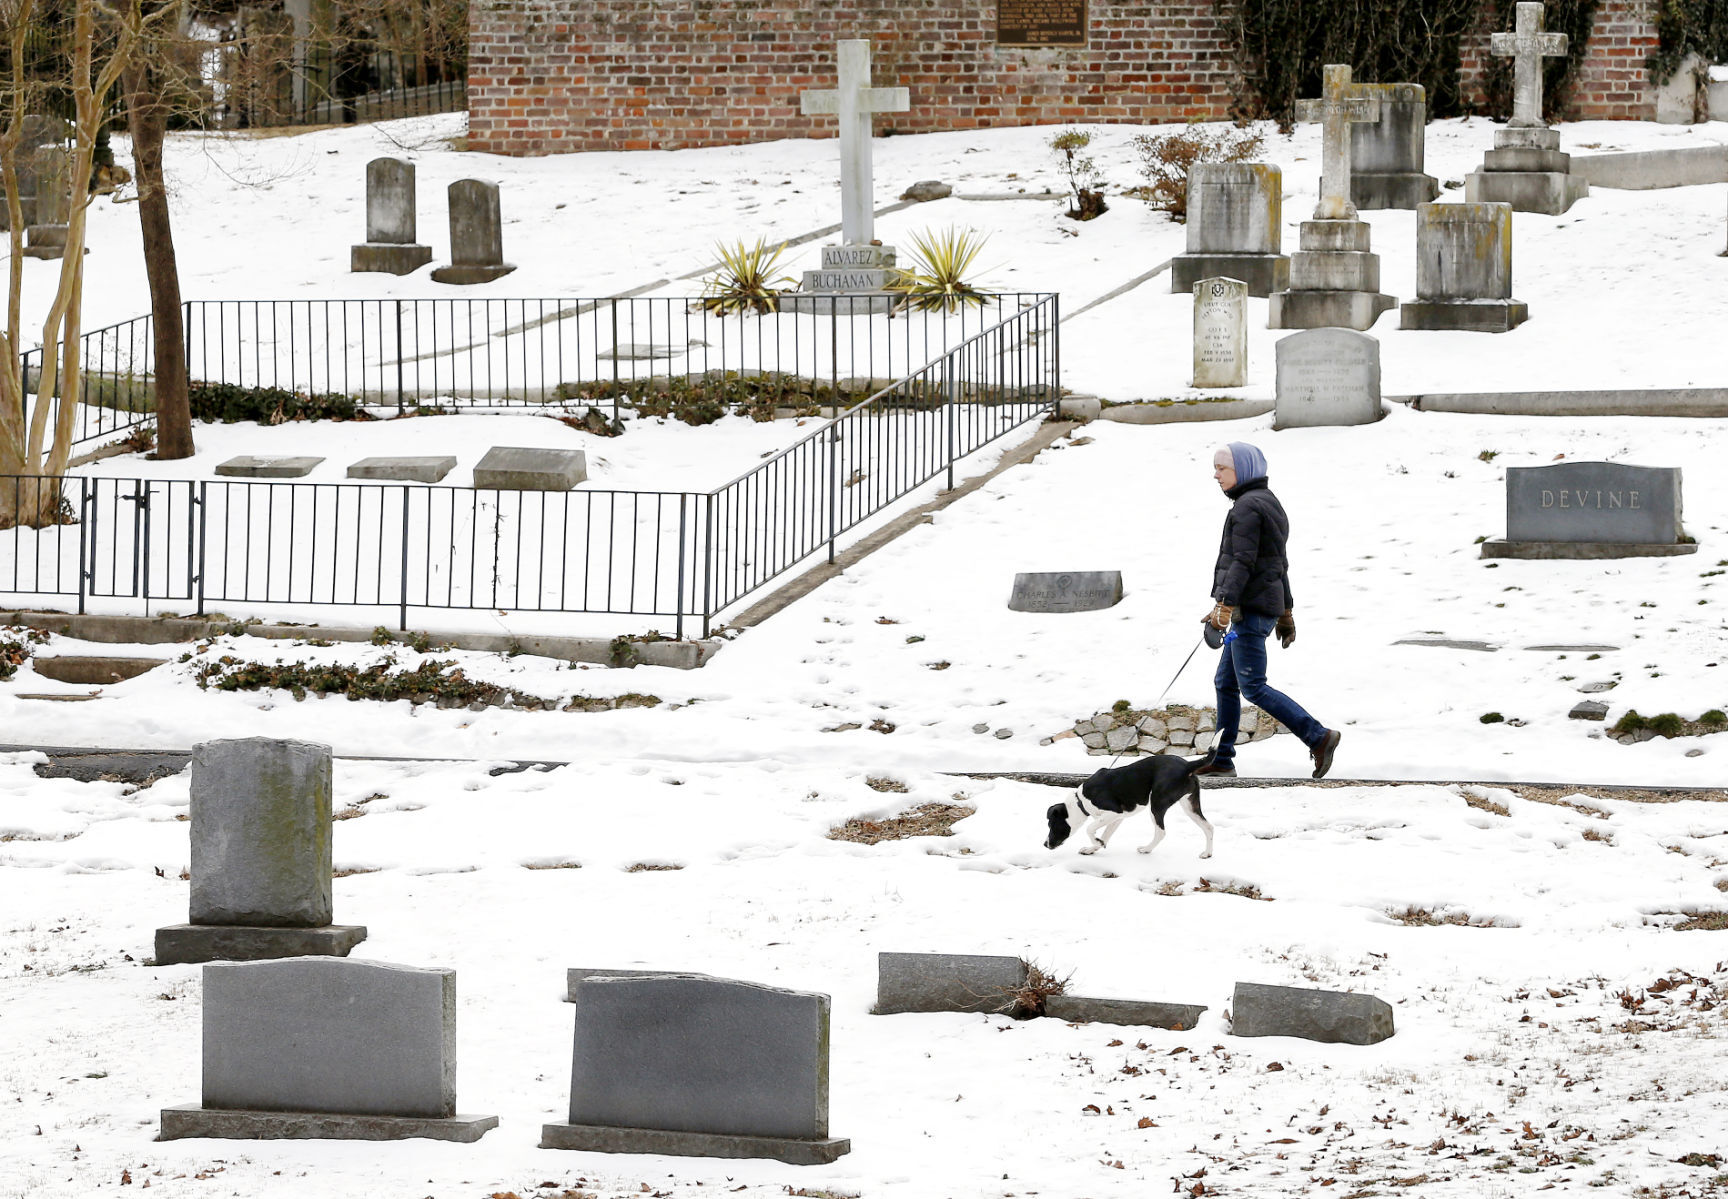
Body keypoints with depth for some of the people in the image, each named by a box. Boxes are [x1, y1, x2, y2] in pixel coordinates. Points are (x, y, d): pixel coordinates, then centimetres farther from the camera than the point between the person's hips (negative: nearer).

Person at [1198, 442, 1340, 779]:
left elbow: (1243, 562, -22)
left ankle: (1318, 736, -15)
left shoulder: (1247, 507, -13)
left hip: (1252, 608, -10)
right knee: (1226, 682, 13)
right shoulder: (1269, 503, 18)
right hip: (1269, 603, 10)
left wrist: (1224, 605, -27)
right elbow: (1280, 564, 23)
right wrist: (1286, 612, 26)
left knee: (1253, 687, -11)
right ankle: (1222, 759, 15)